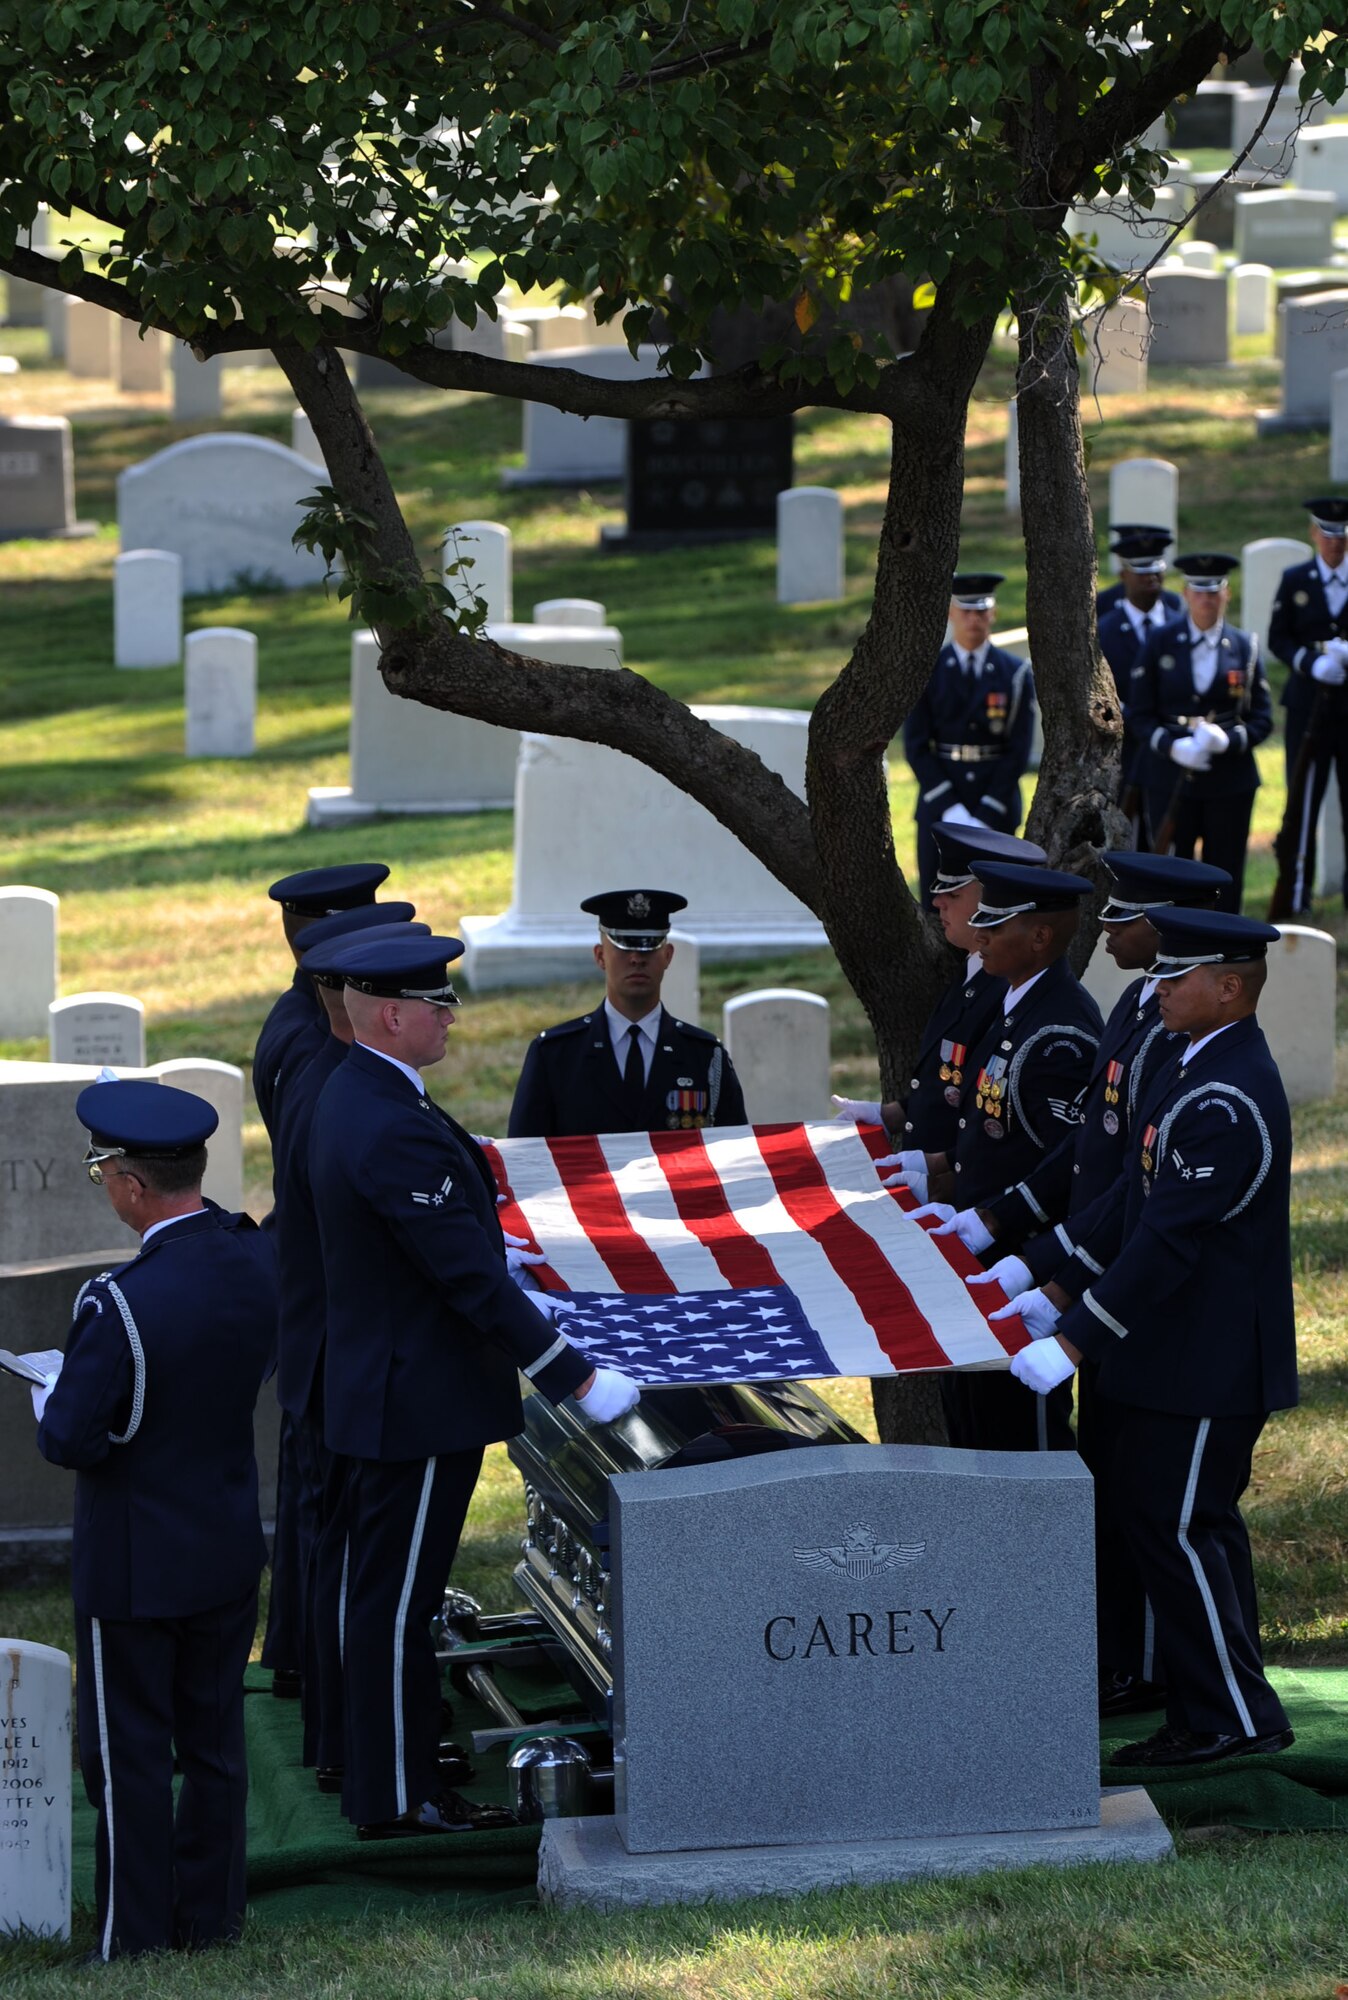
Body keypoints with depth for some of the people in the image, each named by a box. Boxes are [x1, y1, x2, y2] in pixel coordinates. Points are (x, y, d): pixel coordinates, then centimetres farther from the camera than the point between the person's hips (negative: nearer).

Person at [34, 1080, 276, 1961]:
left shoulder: (122, 1305, -28)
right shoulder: (257, 1258, -8)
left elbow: (71, 1441, -22)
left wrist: (49, 1399, -2)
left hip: (134, 1569, -6)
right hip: (231, 1549, 6)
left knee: (130, 1755, 8)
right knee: (215, 1740, 18)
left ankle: (135, 1939, 17)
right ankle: (211, 1915, 29)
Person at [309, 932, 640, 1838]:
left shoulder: (357, 1094, 7)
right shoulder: (395, 1129, -26)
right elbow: (471, 1278, -27)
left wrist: (514, 1299, 24)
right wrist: (578, 1380, -23)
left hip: (392, 1382, 11)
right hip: (420, 1399, -11)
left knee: (392, 1588, 20)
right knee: (398, 1597, -1)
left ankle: (399, 1758, 32)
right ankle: (396, 1797, 8)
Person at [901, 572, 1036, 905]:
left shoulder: (1016, 673, 4)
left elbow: (1019, 751, 0)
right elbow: (916, 746, -1)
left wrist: (986, 815, -8)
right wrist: (951, 810, -11)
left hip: (996, 808, 0)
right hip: (939, 809, 0)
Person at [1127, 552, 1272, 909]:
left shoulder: (1245, 647, 4)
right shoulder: (1160, 644, 2)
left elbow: (1262, 718, 4)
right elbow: (1138, 715, 1)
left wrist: (1227, 739, -16)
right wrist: (1171, 746, -17)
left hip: (1230, 782, 1)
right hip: (1170, 782, -1)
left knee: (1225, 877, 4)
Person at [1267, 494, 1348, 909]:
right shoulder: (1294, 581, 6)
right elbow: (1278, 639, 4)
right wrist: (1312, 664, -14)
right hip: (1309, 702, 0)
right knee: (1302, 799, 2)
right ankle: (1297, 890, 8)